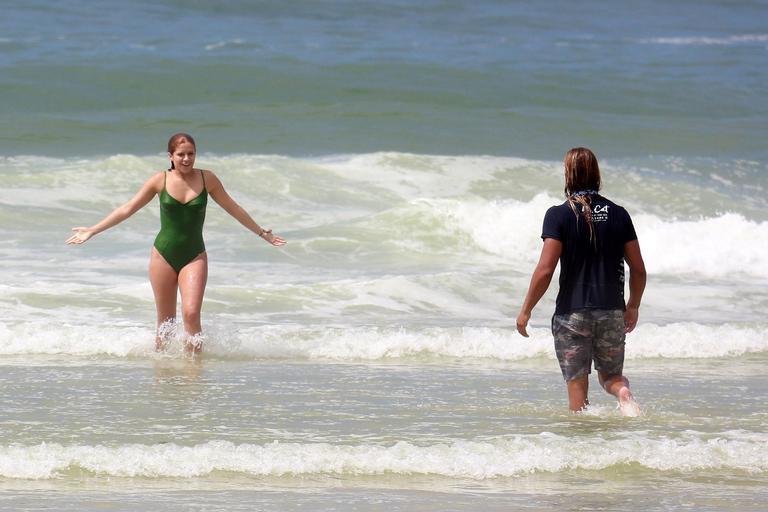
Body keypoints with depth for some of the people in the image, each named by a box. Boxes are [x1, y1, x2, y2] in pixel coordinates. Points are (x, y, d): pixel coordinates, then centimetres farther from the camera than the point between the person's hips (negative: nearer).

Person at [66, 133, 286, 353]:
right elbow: (127, 209, 3)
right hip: (164, 255, 1)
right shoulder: (161, 181, -1)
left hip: (194, 256, -1)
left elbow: (234, 209, 13)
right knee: (165, 323, 4)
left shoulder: (207, 179, 1)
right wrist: (92, 231, 1)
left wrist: (263, 233, 19)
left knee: (191, 314, -18)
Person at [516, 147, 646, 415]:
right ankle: (624, 393, -14)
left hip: (572, 313, -3)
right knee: (611, 375, 17)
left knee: (577, 387, 6)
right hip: (612, 313, 3)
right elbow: (638, 270, 6)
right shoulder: (618, 214, 3)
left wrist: (525, 310, -3)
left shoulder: (559, 215, -8)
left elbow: (545, 270, -14)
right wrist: (633, 307, 21)